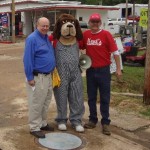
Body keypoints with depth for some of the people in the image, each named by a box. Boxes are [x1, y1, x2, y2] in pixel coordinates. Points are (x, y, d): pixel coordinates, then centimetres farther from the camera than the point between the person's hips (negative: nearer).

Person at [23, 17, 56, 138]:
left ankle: (43, 123, 31)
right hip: (37, 77, -9)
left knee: (46, 102, 17)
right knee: (36, 104, -1)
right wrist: (30, 77, -20)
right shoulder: (32, 39, -15)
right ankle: (34, 128, 10)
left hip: (48, 76, 9)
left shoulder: (47, 38, 11)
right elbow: (28, 59, -19)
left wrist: (52, 72, 15)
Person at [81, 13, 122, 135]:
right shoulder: (85, 35, 1)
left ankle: (105, 122, 13)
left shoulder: (106, 34, -8)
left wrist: (118, 69, -9)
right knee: (91, 97, 12)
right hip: (90, 70, 4)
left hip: (103, 70, -3)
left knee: (105, 98, 4)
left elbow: (115, 52, -7)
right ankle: (92, 120, 25)